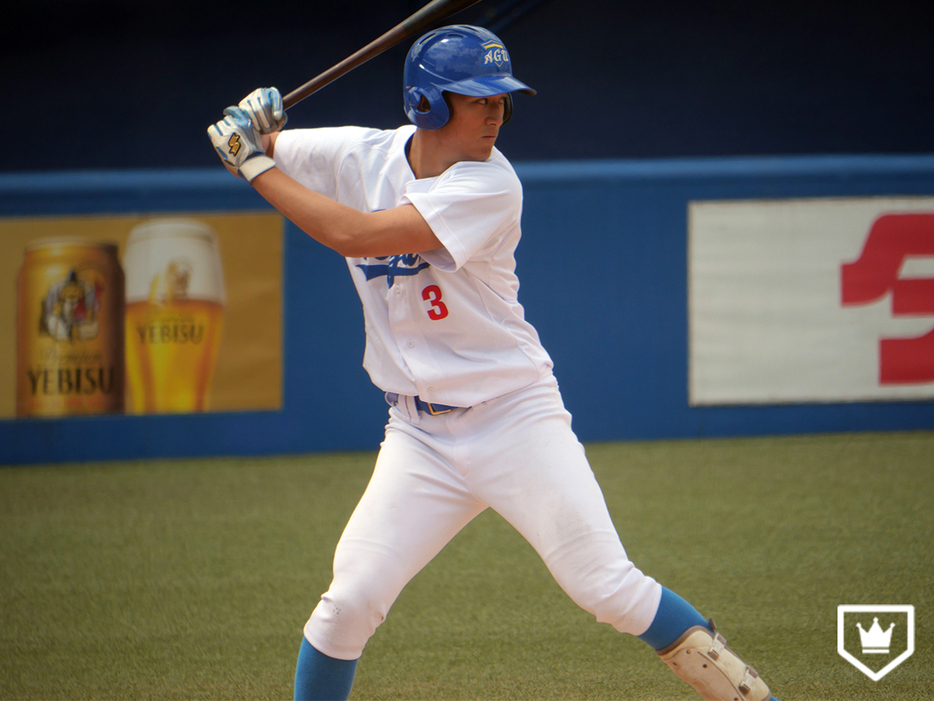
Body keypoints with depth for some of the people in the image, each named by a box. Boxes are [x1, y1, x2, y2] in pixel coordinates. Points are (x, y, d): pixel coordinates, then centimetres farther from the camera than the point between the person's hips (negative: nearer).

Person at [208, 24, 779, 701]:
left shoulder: (490, 187, -17)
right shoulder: (362, 155, -2)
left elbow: (356, 235, -25)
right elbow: (237, 144, 12)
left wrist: (257, 165, -18)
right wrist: (255, 123, -12)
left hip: (516, 416, -4)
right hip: (420, 435, 4)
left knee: (609, 588, -13)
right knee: (349, 602, -6)